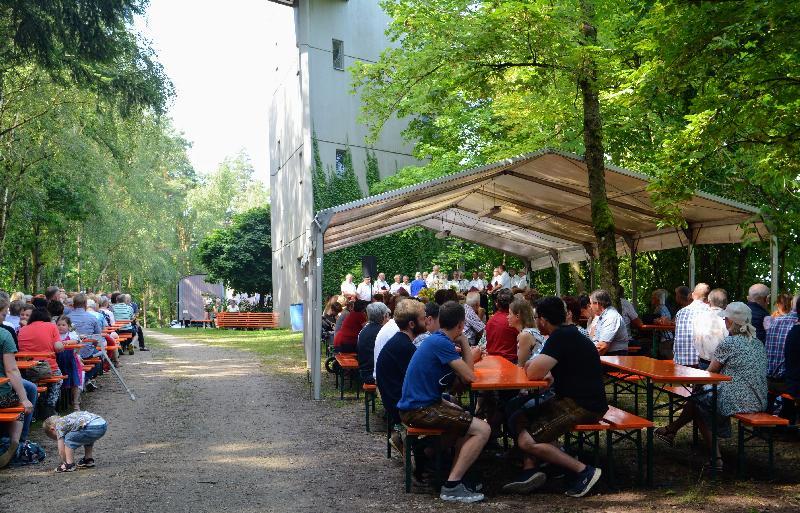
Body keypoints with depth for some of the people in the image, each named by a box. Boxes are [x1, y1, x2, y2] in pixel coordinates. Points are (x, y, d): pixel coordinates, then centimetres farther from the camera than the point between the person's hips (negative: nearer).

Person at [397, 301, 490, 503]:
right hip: (419, 409, -10)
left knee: (466, 416, 26)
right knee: (482, 430, -14)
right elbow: (469, 377, -15)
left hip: (416, 404, 10)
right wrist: (464, 342, -6)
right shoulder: (442, 343, -17)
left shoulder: (436, 339, 13)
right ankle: (452, 486, -13)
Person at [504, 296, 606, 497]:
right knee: (518, 419, 10)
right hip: (572, 399, 11)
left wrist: (531, 365, -2)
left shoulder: (562, 337, -18)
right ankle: (530, 471, 0)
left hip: (583, 407, -11)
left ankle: (584, 471, -8)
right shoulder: (569, 333, 15)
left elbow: (533, 372, -25)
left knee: (527, 441, -14)